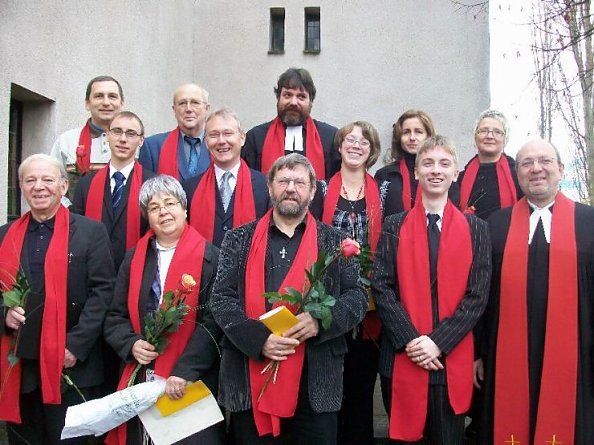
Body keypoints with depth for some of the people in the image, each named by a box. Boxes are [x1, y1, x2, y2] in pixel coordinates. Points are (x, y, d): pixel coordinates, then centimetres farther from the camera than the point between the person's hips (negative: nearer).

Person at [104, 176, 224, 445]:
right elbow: (115, 317, 11)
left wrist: (184, 372, -19)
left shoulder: (209, 258, -4)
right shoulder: (134, 258, 10)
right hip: (140, 381, 4)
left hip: (191, 384, -3)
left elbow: (213, 322, -11)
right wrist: (131, 344, -8)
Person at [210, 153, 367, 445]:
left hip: (317, 382, 0)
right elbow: (221, 299, 1)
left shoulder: (334, 242, 8)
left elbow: (357, 297, 4)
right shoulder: (239, 240, 7)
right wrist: (258, 338, -15)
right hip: (250, 380, 0)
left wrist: (321, 320, -16)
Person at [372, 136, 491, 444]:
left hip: (452, 361, 0)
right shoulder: (394, 227, 6)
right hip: (401, 359, 0)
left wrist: (438, 342, -11)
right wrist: (410, 340, -12)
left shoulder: (475, 229, 6)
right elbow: (381, 287, -1)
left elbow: (478, 295, -1)